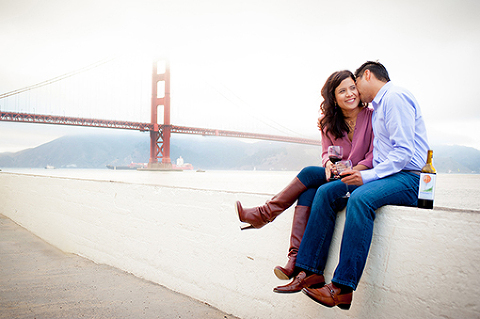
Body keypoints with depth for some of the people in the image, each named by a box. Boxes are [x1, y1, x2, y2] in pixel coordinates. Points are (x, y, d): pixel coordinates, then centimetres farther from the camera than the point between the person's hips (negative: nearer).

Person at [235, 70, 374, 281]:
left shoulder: (373, 117, -4)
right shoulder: (329, 123, 10)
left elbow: (375, 156, -9)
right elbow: (327, 152, 7)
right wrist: (329, 163, -18)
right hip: (336, 178, 4)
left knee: (310, 173, -25)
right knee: (308, 192, -28)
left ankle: (264, 214, -15)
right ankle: (296, 259, -34)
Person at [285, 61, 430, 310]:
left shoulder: (395, 97, -7)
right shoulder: (377, 107, 23)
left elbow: (404, 152, -18)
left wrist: (367, 176, -22)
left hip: (408, 178, -9)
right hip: (383, 176, 9)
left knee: (360, 198, -36)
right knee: (326, 192, -7)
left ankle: (342, 289, -35)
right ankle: (310, 271, -10)